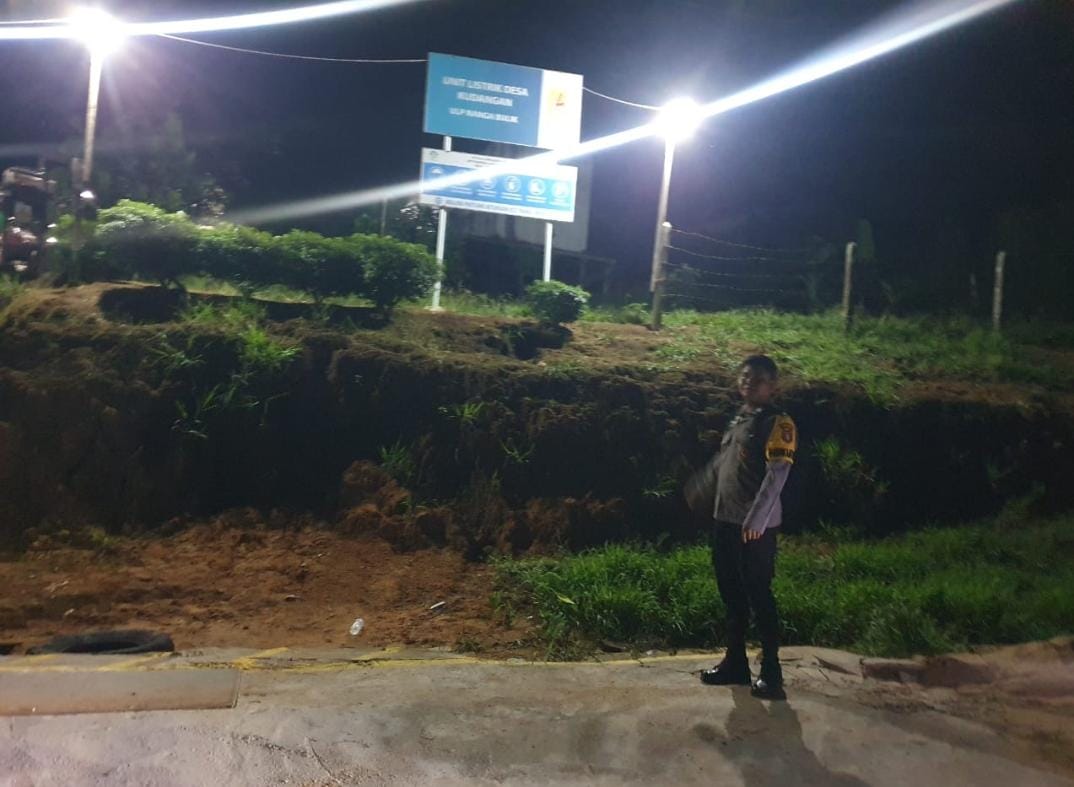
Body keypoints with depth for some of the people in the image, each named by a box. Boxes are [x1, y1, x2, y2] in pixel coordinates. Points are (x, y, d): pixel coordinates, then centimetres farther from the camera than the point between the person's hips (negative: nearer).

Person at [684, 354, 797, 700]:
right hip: (725, 520, 8)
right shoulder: (738, 419, 15)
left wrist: (757, 518, -27)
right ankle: (735, 663, 27)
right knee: (732, 594, 14)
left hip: (756, 526, -8)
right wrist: (697, 490, 36)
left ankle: (771, 672, 11)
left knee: (759, 596, -2)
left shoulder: (777, 423, -9)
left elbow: (777, 474, -19)